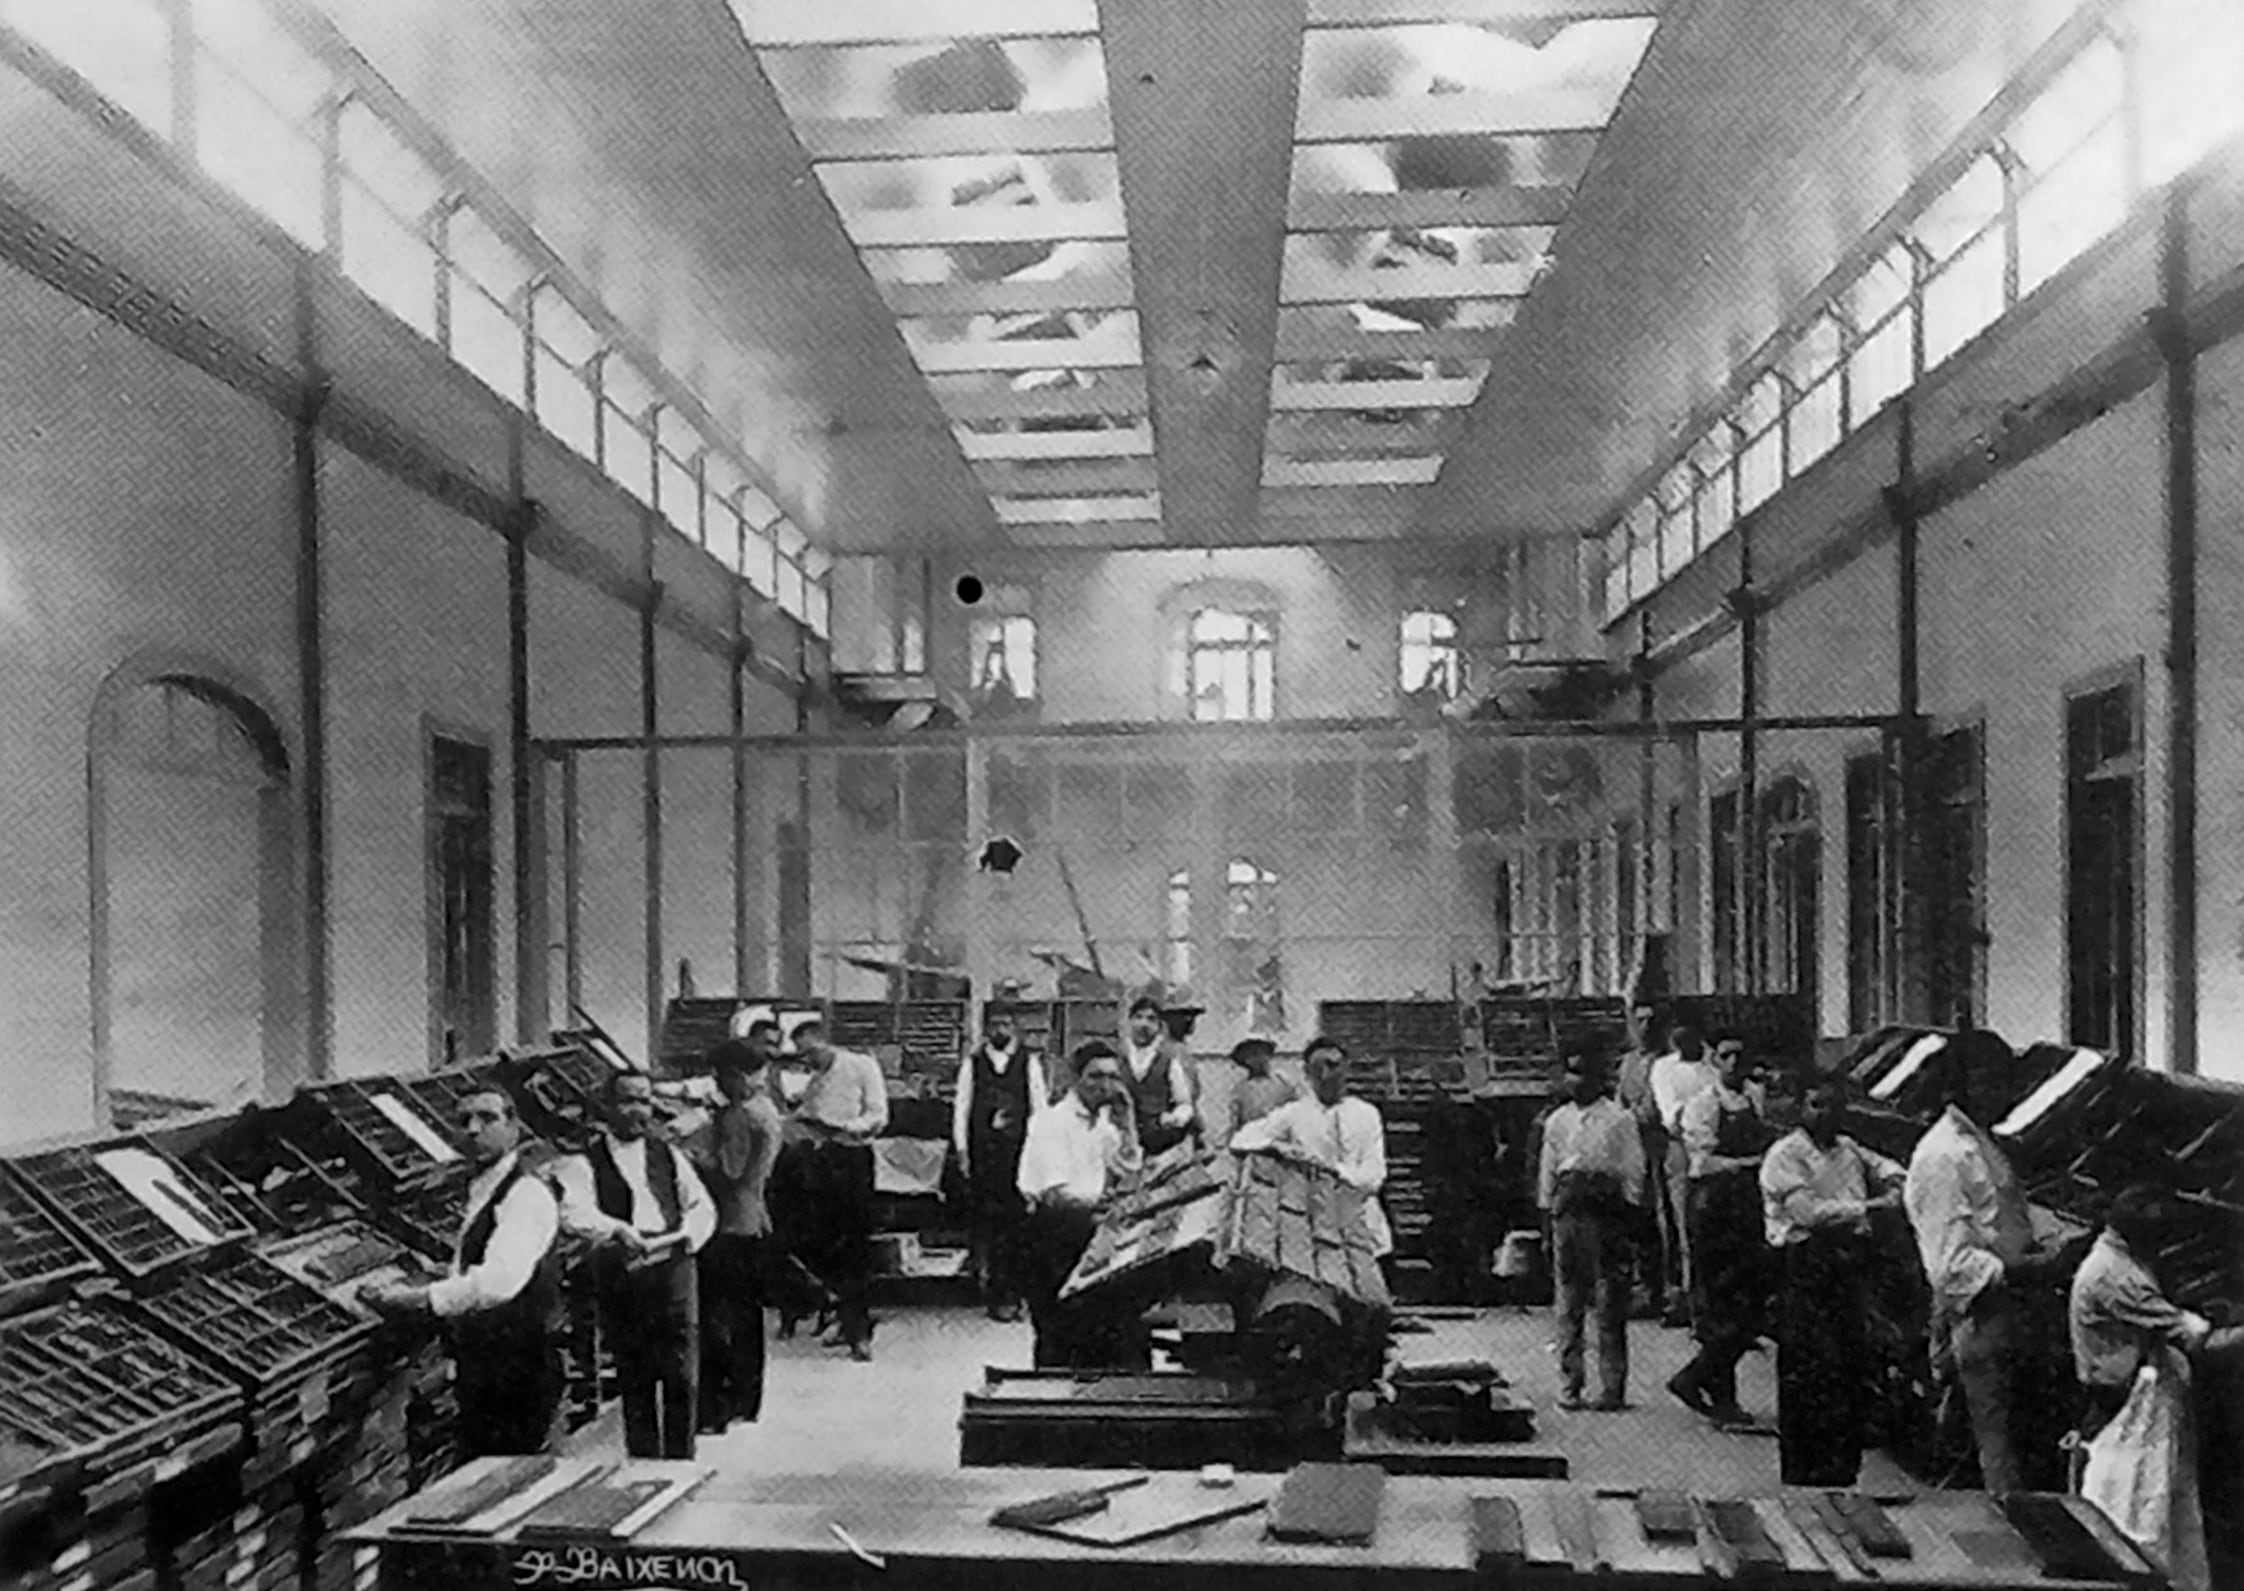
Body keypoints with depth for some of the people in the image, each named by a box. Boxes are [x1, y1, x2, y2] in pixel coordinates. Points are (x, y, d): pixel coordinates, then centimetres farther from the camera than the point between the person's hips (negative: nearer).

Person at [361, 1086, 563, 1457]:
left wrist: (420, 1300, -34)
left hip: (519, 1367, -9)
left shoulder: (526, 1194, -17)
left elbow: (499, 1279, -32)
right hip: (480, 1362, 9)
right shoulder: (482, 1192, 12)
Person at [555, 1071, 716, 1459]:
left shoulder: (669, 1155, 17)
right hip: (620, 1276, -2)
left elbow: (701, 1206, 15)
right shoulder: (585, 1163, 4)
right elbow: (574, 1212, -13)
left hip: (673, 1266, 2)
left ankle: (681, 1461, 7)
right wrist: (617, 1230, -29)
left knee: (683, 1377, -2)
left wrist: (689, 1235, -6)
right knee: (634, 1381, 5)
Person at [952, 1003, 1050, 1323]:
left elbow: (1038, 1105, 6)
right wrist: (961, 1149, 2)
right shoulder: (972, 1063, 9)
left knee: (1016, 1221, -4)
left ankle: (1011, 1294, 2)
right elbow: (961, 1107, 9)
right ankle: (991, 1290, 7)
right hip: (982, 1152, 1)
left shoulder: (1029, 1061, 6)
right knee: (983, 1219, -1)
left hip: (1018, 1150, -1)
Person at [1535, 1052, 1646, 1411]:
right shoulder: (1556, 1121, 11)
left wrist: (1627, 1215, -3)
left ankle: (1613, 1388, 4)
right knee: (1568, 1305, 5)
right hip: (1566, 1211, 3)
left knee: (1610, 1306, -1)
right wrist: (1547, 1212, 11)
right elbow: (1547, 1170, 15)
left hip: (1606, 1213, -3)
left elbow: (1633, 1172, 2)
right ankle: (1569, 1385, 10)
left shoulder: (1620, 1121, 1)